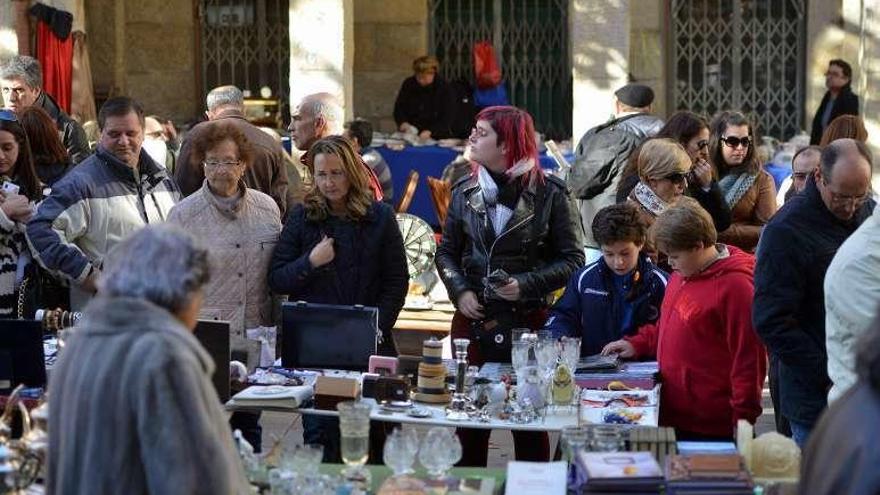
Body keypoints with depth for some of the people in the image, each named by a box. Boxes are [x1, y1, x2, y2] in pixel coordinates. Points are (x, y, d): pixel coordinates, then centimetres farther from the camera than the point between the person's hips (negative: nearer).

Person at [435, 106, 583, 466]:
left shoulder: (549, 194, -6)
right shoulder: (465, 192, 7)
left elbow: (572, 260, -4)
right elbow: (446, 252, 14)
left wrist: (527, 285, -16)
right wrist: (460, 291, -4)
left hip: (528, 323, -3)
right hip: (472, 320, 4)